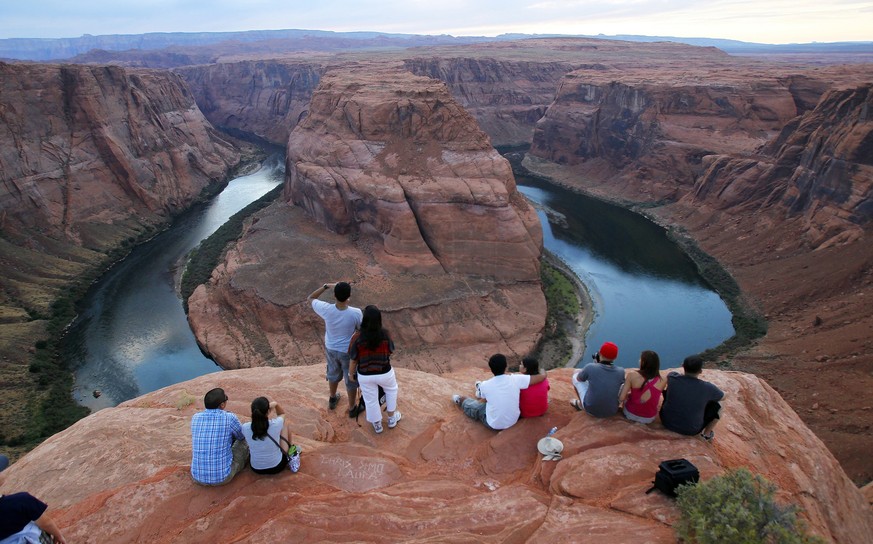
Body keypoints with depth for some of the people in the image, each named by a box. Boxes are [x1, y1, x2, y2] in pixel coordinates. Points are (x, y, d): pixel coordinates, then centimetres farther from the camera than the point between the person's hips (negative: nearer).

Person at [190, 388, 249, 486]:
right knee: (245, 441, 23)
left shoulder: (195, 418, -4)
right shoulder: (230, 418, -15)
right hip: (223, 476, -4)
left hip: (198, 477, 4)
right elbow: (242, 436, 8)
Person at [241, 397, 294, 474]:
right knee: (285, 423, 13)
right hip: (277, 467, -1)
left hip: (256, 468, 2)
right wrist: (276, 404, -14)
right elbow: (282, 414, 2)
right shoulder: (276, 424, -26)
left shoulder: (245, 428, -22)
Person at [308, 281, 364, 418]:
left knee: (333, 374, 31)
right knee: (351, 379, 20)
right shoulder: (356, 313, -30)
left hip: (331, 349, 3)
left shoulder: (326, 309, -26)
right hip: (348, 351, -3)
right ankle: (352, 408, 39)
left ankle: (332, 399, 54)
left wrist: (326, 286, -10)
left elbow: (311, 298, -6)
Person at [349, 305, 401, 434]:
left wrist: (351, 374, 8)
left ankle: (377, 425, 47)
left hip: (365, 376, 0)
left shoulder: (357, 338, -23)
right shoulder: (385, 335, -20)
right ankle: (392, 418, 47)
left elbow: (353, 360, -11)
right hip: (385, 373, 0)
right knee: (391, 390, 33)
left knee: (371, 400, 24)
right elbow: (390, 352, -3)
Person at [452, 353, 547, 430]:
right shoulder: (516, 379, -23)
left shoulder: (485, 385, -21)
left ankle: (461, 400, 55)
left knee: (474, 407, 25)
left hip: (493, 425, -2)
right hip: (513, 421, 2)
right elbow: (543, 376, -18)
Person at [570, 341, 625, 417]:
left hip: (591, 409, -2)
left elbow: (579, 378, -1)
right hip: (611, 411, 2)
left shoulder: (590, 367, -23)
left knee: (576, 374, 18)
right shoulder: (621, 372, -16)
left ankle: (580, 403, 36)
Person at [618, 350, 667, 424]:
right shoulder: (662, 381, -12)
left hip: (630, 414, -2)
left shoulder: (632, 375, -20)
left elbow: (621, 398, -19)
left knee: (622, 386, 23)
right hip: (650, 419, 3)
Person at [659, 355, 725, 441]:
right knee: (716, 406, 13)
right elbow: (723, 397, 2)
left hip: (667, 421, 2)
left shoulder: (672, 377, -18)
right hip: (691, 430, -2)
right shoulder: (707, 388, -22)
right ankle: (707, 434, 27)